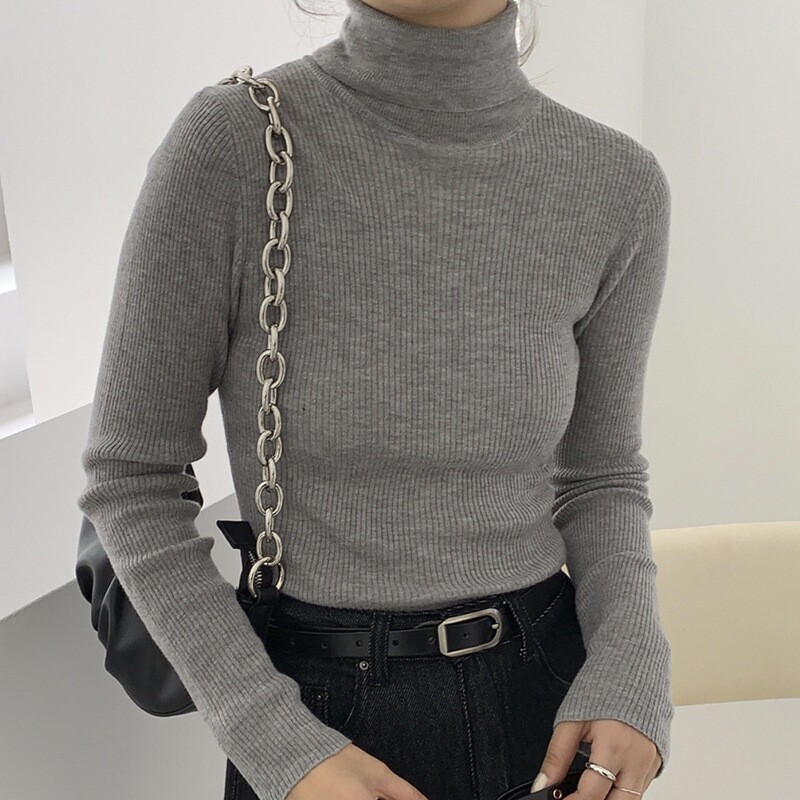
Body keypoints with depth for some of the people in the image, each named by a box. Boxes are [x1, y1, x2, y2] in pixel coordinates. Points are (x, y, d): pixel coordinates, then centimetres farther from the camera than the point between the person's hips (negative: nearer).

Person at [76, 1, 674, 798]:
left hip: (546, 697, 3)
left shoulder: (617, 183, -8)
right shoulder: (231, 143, -17)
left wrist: (632, 673, -13)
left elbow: (600, 475, 3)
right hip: (317, 705, -2)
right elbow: (131, 479, -10)